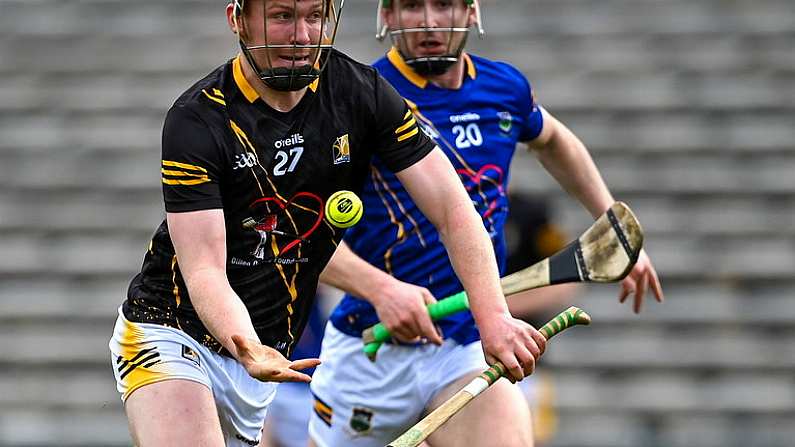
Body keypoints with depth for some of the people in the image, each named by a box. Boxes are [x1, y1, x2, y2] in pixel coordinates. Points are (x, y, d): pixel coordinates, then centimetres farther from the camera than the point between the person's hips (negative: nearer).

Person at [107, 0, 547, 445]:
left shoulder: (362, 93, -6)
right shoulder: (197, 121, -17)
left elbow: (453, 209, -10)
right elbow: (204, 270, -23)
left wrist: (494, 317, -25)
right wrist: (248, 351, -44)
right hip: (169, 334, -4)